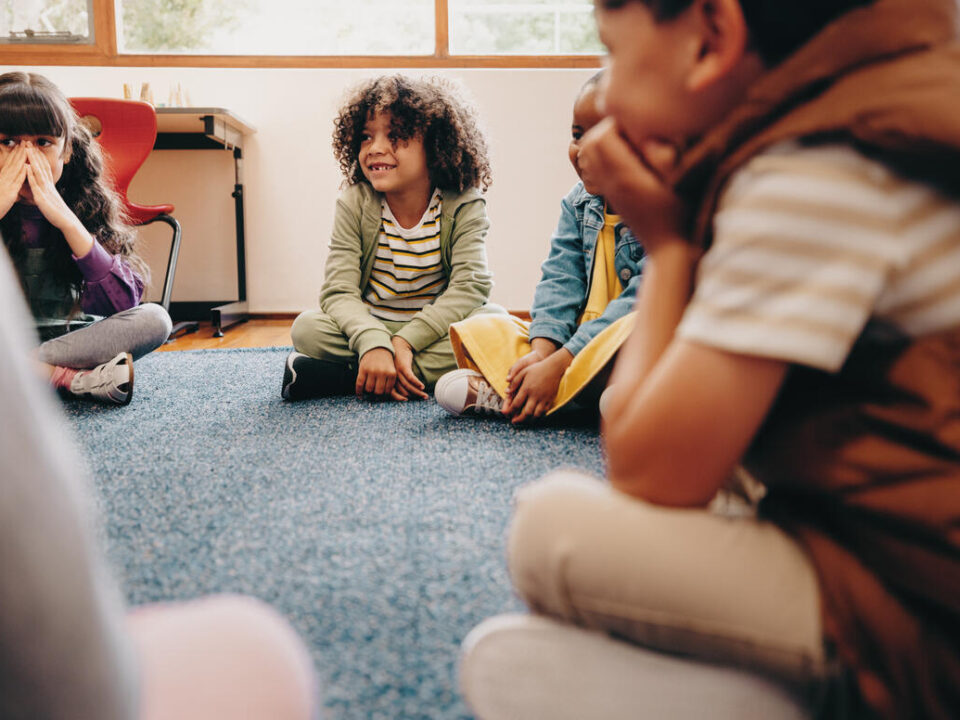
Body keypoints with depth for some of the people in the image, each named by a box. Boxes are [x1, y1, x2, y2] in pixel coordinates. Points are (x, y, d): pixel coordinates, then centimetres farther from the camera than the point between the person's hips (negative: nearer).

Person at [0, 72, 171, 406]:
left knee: (155, 319, -25)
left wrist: (66, 220, -26)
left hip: (73, 336, 1)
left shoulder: (90, 203, -8)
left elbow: (123, 303, -20)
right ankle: (73, 379, -26)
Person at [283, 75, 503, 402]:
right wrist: (373, 344, -39)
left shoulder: (462, 206, -9)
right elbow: (339, 291, -18)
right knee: (307, 328, -24)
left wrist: (406, 340, -32)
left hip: (434, 330, 1)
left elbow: (471, 284, -20)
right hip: (368, 327, 0)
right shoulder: (354, 204, -8)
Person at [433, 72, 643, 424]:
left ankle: (502, 396, -36)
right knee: (480, 328, -2)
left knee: (632, 332, -42)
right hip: (577, 340, 7)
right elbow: (560, 280, 1)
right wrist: (541, 352, -19)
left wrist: (557, 364, -28)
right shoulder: (578, 203, 8)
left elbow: (644, 302, -24)